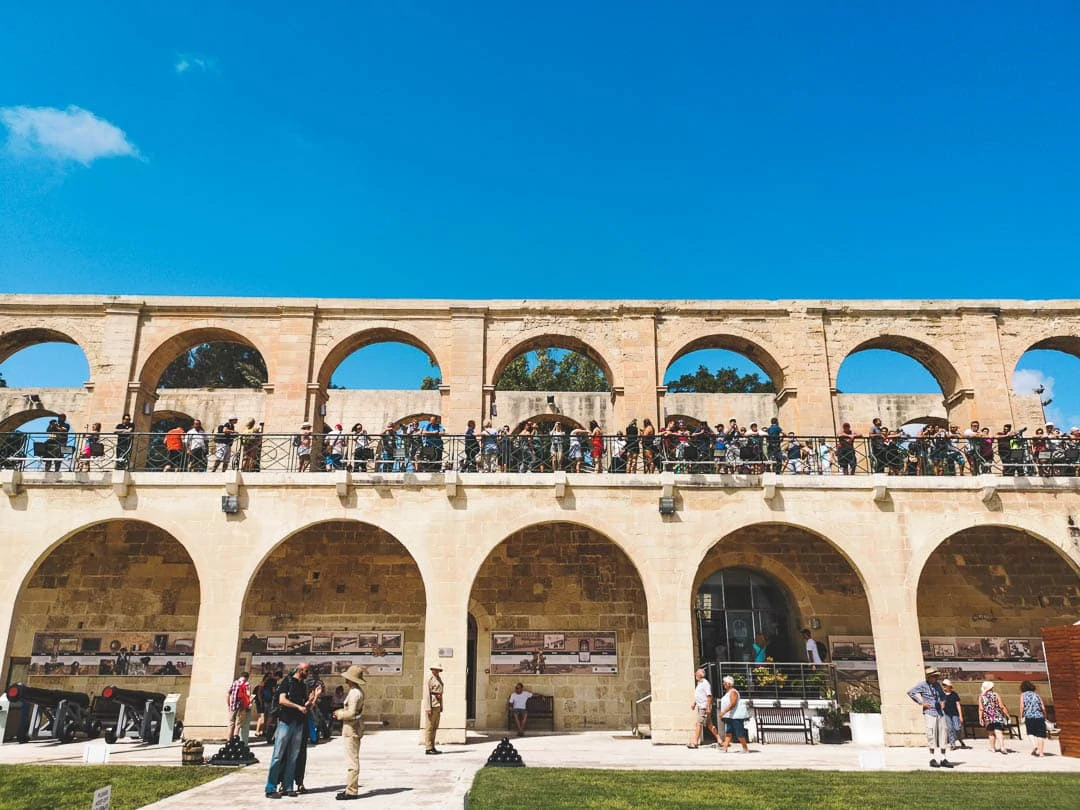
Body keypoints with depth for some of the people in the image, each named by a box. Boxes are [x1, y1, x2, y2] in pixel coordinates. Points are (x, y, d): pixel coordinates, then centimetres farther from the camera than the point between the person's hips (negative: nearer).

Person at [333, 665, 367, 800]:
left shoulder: (354, 693, -18)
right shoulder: (358, 691, 13)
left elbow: (351, 713, -22)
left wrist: (340, 714, -7)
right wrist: (342, 711, 10)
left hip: (352, 729, -11)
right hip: (355, 728, 11)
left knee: (352, 761, -5)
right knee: (352, 760, 16)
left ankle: (351, 791, -1)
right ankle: (351, 788, 23)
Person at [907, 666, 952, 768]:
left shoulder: (937, 685, 13)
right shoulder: (923, 685, -6)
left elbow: (943, 694, 34)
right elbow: (910, 692, -14)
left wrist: (943, 702, 16)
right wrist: (921, 702, -13)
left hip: (940, 713, 6)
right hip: (929, 713, -6)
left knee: (943, 734, 5)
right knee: (931, 735, -5)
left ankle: (944, 759, 13)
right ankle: (932, 759, 4)